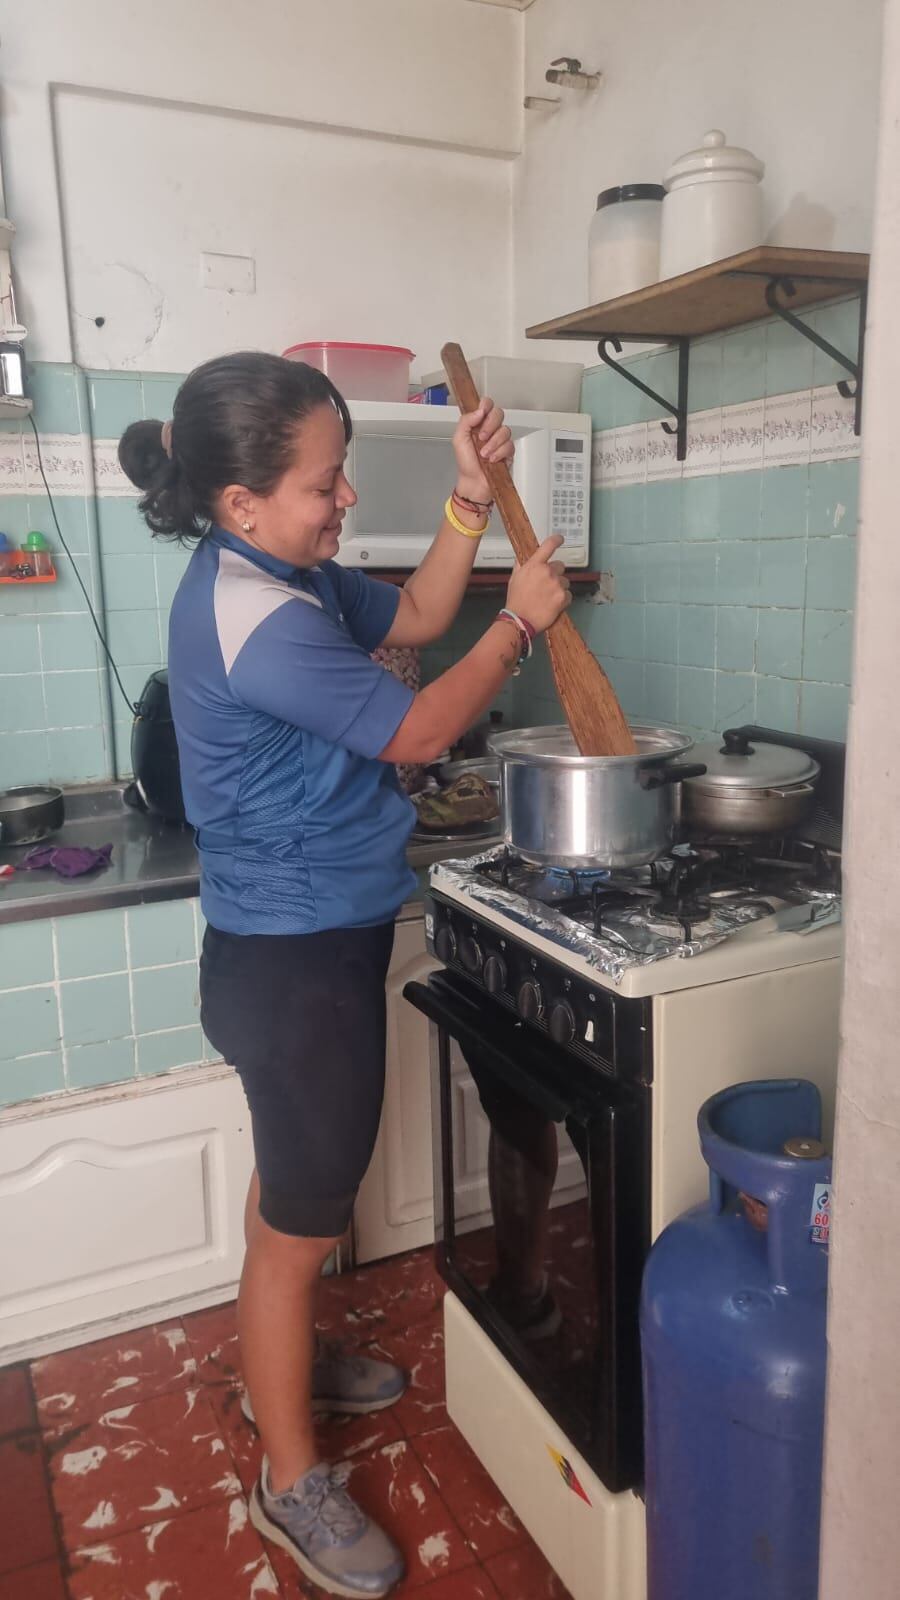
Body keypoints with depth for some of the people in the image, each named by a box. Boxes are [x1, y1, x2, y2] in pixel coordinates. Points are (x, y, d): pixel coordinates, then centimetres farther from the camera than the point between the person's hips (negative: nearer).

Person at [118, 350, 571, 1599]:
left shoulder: (286, 573, 4)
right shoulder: (251, 618, -26)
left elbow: (413, 618, 14)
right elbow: (414, 733, -20)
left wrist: (470, 500, 1)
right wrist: (522, 622, -7)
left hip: (310, 942, 10)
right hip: (295, 962, -10)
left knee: (295, 1182, 26)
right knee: (302, 1220, 7)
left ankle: (285, 1363, 50)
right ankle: (294, 1483, 30)